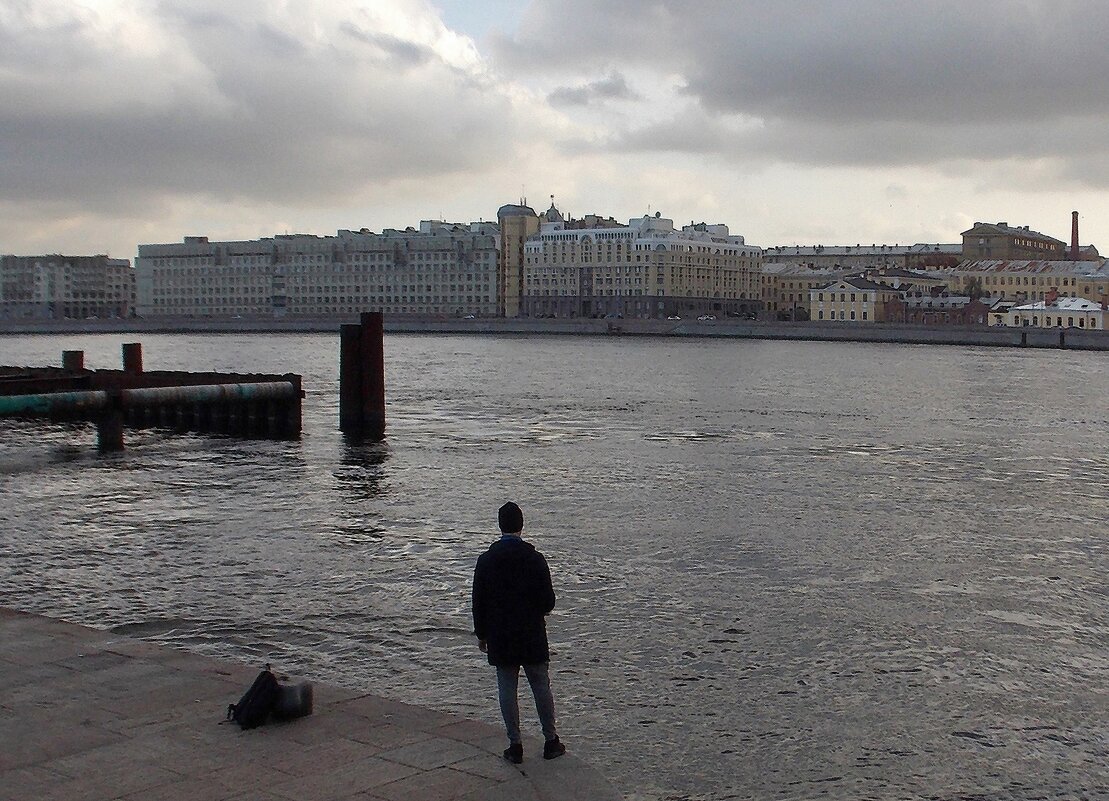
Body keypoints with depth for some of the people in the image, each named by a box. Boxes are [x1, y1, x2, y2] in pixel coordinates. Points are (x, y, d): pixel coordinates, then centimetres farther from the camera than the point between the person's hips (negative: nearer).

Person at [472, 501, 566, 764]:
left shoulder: (486, 560, -4)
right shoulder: (534, 559, -9)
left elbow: (478, 602, 0)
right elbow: (548, 601, -7)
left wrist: (481, 634, 11)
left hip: (500, 638, 1)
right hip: (532, 636, -1)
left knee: (507, 690, 7)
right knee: (541, 688, 10)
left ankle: (515, 745, 8)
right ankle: (551, 741, 16)